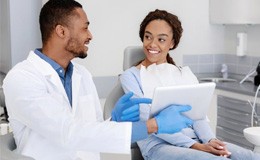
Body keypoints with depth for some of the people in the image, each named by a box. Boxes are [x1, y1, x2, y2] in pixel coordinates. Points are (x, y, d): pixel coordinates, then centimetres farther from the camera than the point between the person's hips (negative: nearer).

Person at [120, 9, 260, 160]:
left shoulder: (186, 74, 18)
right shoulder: (131, 76, 3)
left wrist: (211, 140, -14)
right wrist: (194, 146, -17)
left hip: (196, 140, 5)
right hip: (158, 145, -4)